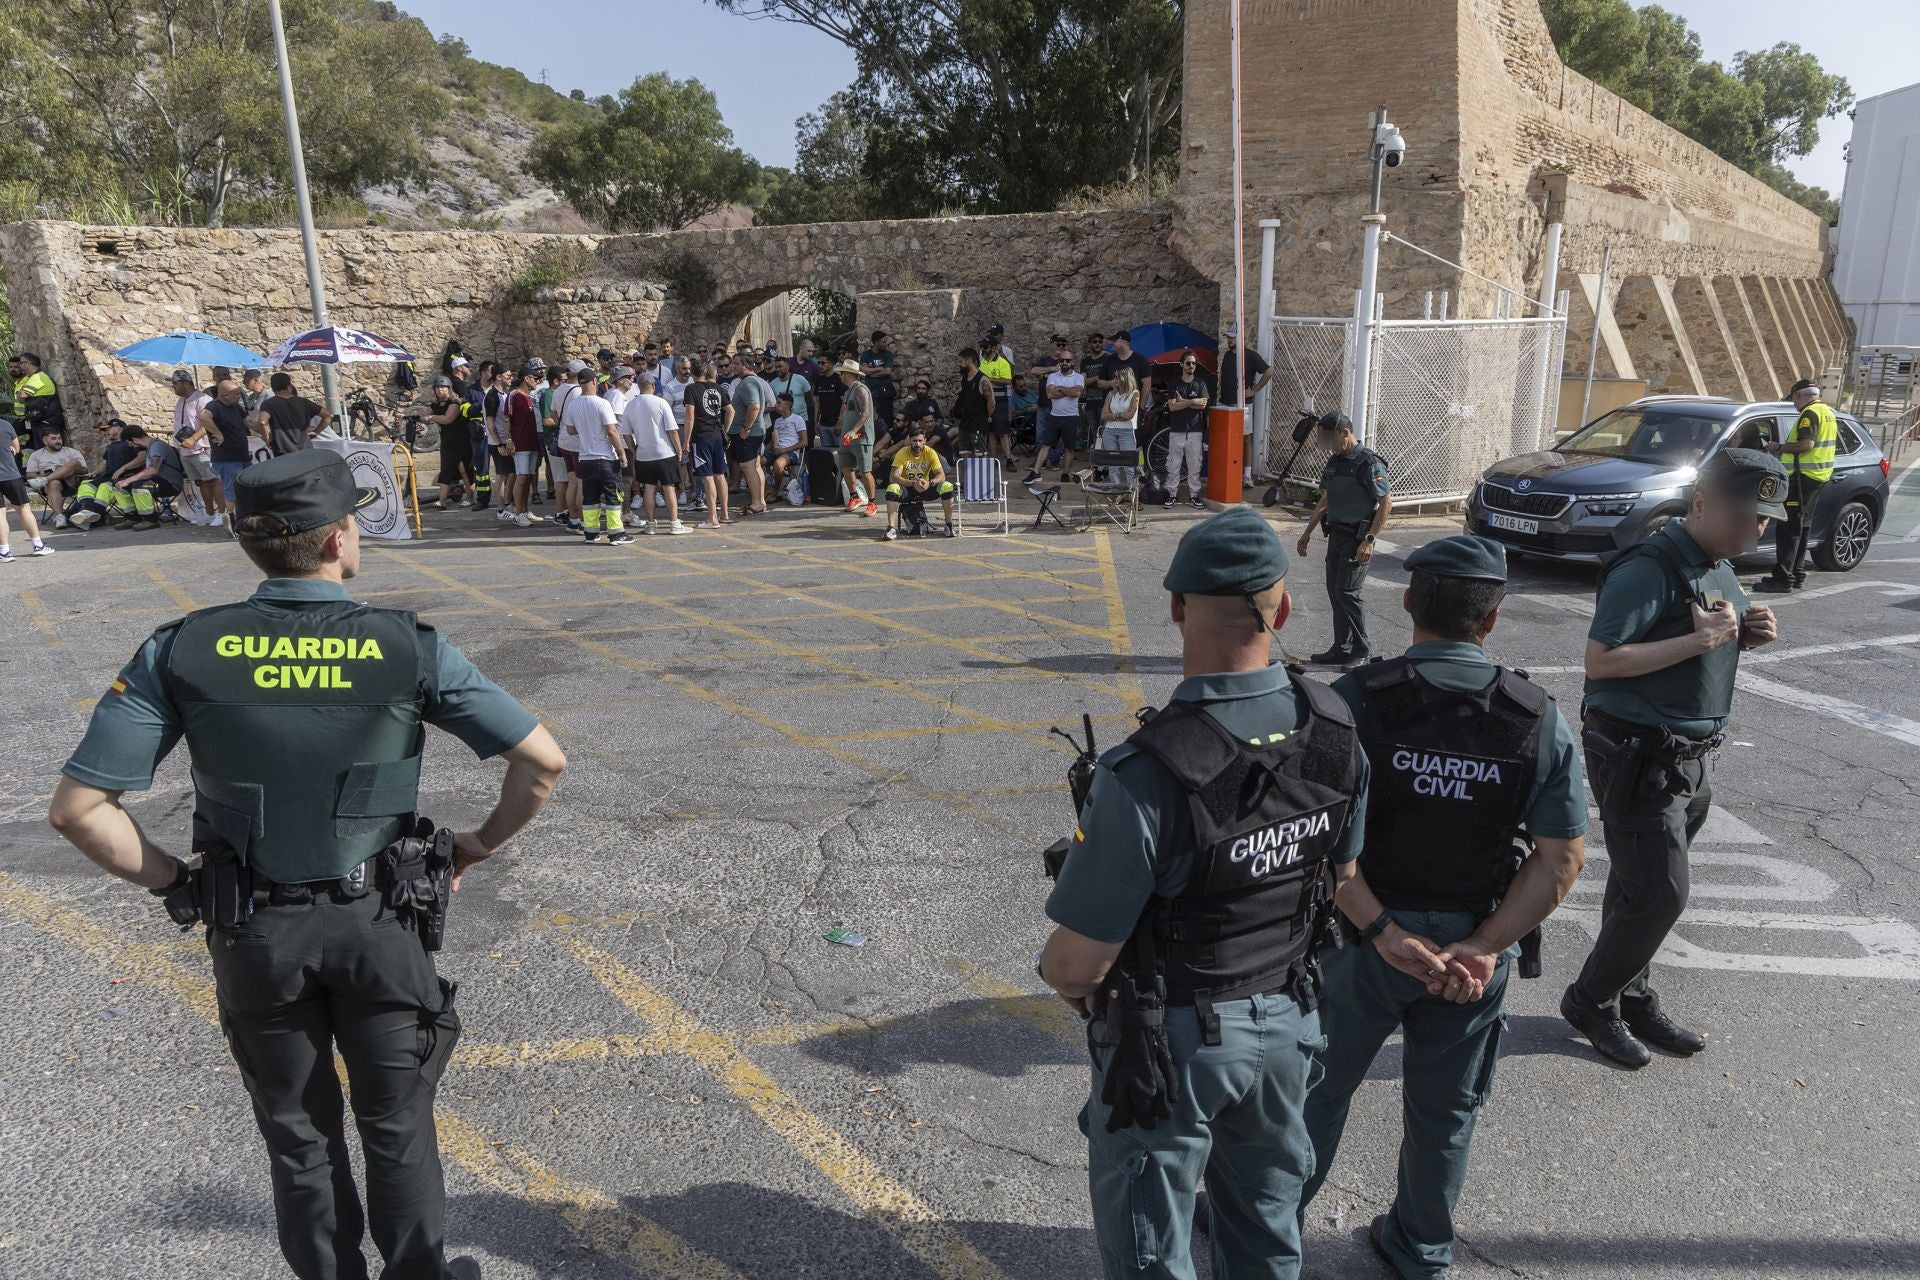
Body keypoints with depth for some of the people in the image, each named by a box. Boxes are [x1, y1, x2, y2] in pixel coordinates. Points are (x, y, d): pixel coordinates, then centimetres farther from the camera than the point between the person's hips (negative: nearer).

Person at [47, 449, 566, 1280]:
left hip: (253, 932, 2)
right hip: (377, 925, -1)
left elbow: (77, 808, -10)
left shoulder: (181, 651, -11)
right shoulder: (408, 648, -15)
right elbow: (543, 760, -15)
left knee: (298, 1135, 21)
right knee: (396, 1123, 19)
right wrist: (480, 846, 0)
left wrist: (176, 882, 3)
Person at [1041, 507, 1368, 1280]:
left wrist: (1070, 982, -1)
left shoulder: (1145, 774, -33)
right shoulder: (1334, 732, -12)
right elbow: (1341, 876, 5)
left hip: (1172, 1040, -5)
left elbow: (1076, 962, -24)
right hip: (1287, 1018, 6)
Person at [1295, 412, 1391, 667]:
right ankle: (1340, 649, 18)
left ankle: (1360, 653, -1)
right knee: (1334, 591, 9)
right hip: (1336, 535, 8)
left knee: (1346, 592, -11)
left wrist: (1369, 541, -21)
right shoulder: (1334, 461, 12)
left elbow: (1386, 504, -16)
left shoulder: (1368, 463, -14)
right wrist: (1308, 531, 20)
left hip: (1357, 539, -8)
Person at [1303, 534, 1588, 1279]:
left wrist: (1385, 933, -18)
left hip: (1361, 937, -2)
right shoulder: (1538, 719, -10)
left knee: (1319, 1086, 18)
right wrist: (1484, 948, -13)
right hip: (1473, 944, 2)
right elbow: (1563, 859, -10)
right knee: (1444, 1111, 21)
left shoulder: (1356, 700, -18)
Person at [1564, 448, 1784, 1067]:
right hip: (1637, 754, -9)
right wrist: (1698, 640, -25)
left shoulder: (1719, 566, 10)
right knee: (1659, 894, -5)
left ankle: (1632, 1000, 32)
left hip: (1688, 754, 9)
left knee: (1639, 888, 18)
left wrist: (1745, 634, 1)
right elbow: (1601, 660, -25)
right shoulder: (1649, 568, -19)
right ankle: (1591, 1001, 15)